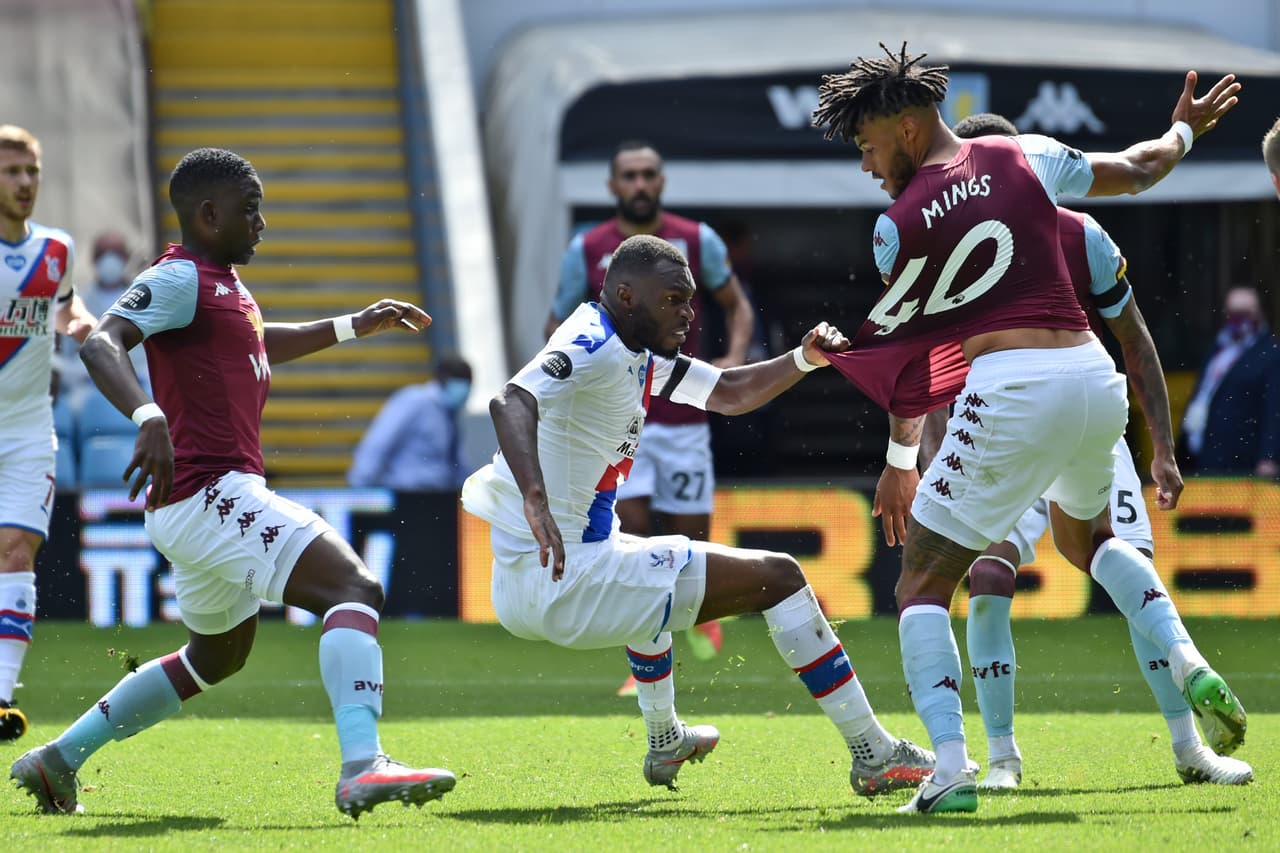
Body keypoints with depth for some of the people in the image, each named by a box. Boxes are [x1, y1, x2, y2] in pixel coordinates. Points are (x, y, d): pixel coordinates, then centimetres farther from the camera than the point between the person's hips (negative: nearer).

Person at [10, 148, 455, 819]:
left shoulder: (218, 282, 21)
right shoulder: (179, 278, -9)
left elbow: (258, 345, 43)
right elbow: (100, 344, -26)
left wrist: (354, 326, 41)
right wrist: (149, 418, -42)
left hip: (204, 503, 11)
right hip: (211, 492, -11)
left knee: (217, 656, 28)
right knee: (354, 588, -22)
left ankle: (59, 760, 31)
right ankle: (362, 768, -40)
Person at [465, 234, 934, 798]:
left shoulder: (638, 355, 14)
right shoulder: (593, 346, -17)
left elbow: (729, 394, 26)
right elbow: (511, 402, -35)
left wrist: (804, 360, 9)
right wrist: (535, 498, -51)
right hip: (562, 584, -11)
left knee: (646, 569, 45)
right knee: (776, 577, -4)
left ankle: (665, 743, 61)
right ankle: (874, 755, -1)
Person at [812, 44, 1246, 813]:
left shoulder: (901, 225, -1)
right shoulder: (1024, 159, 9)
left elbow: (902, 351, 9)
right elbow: (1136, 171, 25)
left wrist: (902, 461, 22)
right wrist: (1185, 130, 47)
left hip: (1011, 391, -6)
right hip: (1095, 377, 6)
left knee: (924, 583, 4)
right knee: (1087, 536, 34)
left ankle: (952, 770, -14)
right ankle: (1189, 665, 12)